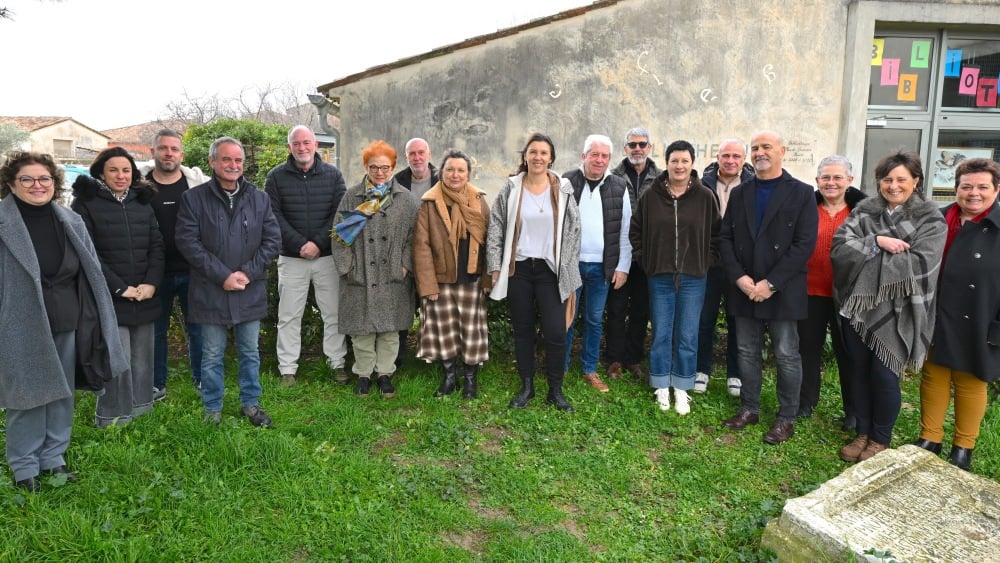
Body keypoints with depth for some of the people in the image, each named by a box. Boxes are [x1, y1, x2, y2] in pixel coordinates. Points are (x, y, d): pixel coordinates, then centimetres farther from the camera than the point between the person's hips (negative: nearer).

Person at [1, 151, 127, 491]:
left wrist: (89, 322, 9)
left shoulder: (71, 221, 5)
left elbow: (90, 274, 9)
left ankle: (53, 457, 30)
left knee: (61, 392, 13)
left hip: (66, 324, 4)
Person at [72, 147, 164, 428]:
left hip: (144, 297, 4)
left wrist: (151, 283, -7)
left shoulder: (143, 203, 13)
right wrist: (119, 288, -13)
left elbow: (157, 246, 8)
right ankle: (113, 418, 10)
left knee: (142, 357, 9)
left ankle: (140, 410, 23)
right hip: (109, 298, -4)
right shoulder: (86, 204, -1)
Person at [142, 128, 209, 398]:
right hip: (156, 272, 0)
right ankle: (157, 384, 26)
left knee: (197, 326, 11)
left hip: (192, 270, 0)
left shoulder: (198, 182, -1)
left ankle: (201, 377, 26)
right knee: (156, 329, 12)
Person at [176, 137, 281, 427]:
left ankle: (250, 403, 28)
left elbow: (273, 239, 2)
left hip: (251, 291, 2)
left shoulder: (259, 198, 5)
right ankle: (213, 409, 25)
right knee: (212, 355, 8)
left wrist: (248, 273, -10)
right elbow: (188, 242, -8)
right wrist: (222, 276, -15)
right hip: (210, 291, -2)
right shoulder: (194, 198, -2)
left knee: (250, 352, 13)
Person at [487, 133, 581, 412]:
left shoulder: (562, 190, 2)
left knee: (555, 332, -6)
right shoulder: (511, 188, 2)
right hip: (518, 269, 1)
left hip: (550, 270, -1)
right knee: (522, 331, 10)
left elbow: (573, 231, 4)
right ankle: (527, 386, 24)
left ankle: (555, 391, 12)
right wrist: (495, 266, -3)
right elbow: (496, 228, 3)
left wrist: (568, 274, 1)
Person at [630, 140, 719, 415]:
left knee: (687, 337, 6)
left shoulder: (705, 196, -2)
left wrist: (707, 260, 1)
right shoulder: (651, 195, -2)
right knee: (661, 335, 8)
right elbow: (635, 231, 9)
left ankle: (682, 390, 20)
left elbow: (716, 234, 7)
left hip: (693, 278, 0)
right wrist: (645, 259, 4)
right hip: (660, 277, 0)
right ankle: (662, 388, 22)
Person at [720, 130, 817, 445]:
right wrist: (739, 278, -9)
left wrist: (770, 283, -16)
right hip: (744, 289, 4)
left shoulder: (801, 194, -2)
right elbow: (725, 238, 6)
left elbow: (805, 244, -10)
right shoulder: (739, 193, 11)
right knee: (747, 353, 11)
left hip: (782, 292, -4)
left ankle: (786, 418, 18)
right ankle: (749, 409, 25)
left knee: (786, 356, 4)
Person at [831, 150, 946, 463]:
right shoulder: (863, 211, 6)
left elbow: (919, 264, -15)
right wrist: (877, 242, -20)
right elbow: (839, 248, -6)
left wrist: (864, 256, -12)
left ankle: (881, 439, 21)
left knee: (884, 376, 0)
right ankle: (863, 433, 28)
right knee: (858, 372, 10)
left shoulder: (930, 219, -2)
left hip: (896, 312, -3)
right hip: (857, 306, 3)